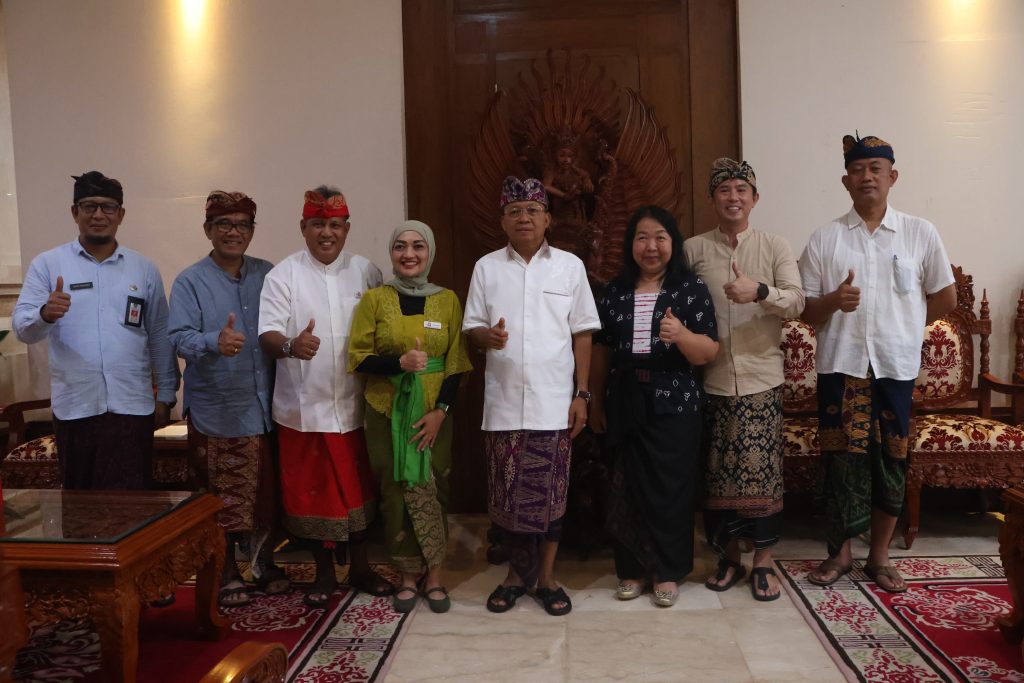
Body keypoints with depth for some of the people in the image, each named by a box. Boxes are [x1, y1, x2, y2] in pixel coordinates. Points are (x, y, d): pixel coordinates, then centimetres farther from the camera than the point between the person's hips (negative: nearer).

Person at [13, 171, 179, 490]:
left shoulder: (144, 268, 6)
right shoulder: (47, 264, 2)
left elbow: (160, 336, 9)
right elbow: (22, 328, -5)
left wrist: (165, 394, 7)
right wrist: (45, 314, -28)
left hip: (132, 405, 0)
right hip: (73, 406, 0)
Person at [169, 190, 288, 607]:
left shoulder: (268, 275, 8)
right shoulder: (190, 282, -2)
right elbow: (179, 337, -14)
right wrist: (214, 342, -32)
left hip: (264, 406, 3)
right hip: (216, 411, -3)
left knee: (266, 492, 13)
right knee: (222, 498, 5)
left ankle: (264, 563, 30)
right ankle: (227, 575, 21)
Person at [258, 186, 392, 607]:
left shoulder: (366, 272, 3)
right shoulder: (283, 275, -3)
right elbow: (267, 336, -13)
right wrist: (291, 345, -36)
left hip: (355, 406, 2)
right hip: (303, 408, -1)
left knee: (358, 489, 12)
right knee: (311, 492, 8)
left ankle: (359, 567, 31)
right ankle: (324, 573, 27)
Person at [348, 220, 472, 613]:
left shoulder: (447, 300, 3)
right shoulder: (374, 299, 1)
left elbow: (456, 363, 2)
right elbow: (359, 357, -3)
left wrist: (440, 410, -9)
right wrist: (399, 363, -20)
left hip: (434, 412, 0)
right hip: (387, 412, 0)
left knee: (433, 492, 2)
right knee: (396, 492, 4)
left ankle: (433, 575, 17)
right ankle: (408, 576, 19)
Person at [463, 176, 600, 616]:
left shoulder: (570, 266, 3)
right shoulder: (486, 267, 5)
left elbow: (582, 333, 3)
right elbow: (471, 328, 6)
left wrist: (583, 394, -2)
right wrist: (487, 336, -18)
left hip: (554, 403, -1)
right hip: (503, 403, 1)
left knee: (550, 493, 6)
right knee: (506, 494, 7)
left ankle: (547, 576, 22)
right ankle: (517, 572, 26)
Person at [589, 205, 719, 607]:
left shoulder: (691, 288, -3)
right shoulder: (615, 291, 7)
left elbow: (709, 353, -8)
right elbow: (602, 350, 12)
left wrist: (680, 334, -28)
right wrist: (596, 402, 11)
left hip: (674, 404, -3)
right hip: (625, 404, 3)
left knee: (670, 489, 2)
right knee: (626, 489, 8)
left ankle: (669, 572, 19)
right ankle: (633, 569, 24)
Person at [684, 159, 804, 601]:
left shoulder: (775, 247, 3)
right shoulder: (693, 250, 4)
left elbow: (796, 302, -8)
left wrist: (759, 291, -27)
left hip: (761, 379, -1)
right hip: (712, 380, 1)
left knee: (762, 470, 0)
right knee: (718, 473, 7)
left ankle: (763, 561, 16)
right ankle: (728, 557, 23)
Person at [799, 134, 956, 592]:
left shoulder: (921, 234, 4)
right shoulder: (824, 239, 3)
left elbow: (945, 298, 12)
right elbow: (806, 310, 1)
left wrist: (900, 326, 9)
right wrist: (833, 301, -18)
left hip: (895, 365, 1)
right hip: (840, 365, 0)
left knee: (890, 462, 7)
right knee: (842, 460, 4)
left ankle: (879, 556, 22)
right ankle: (840, 552, 20)